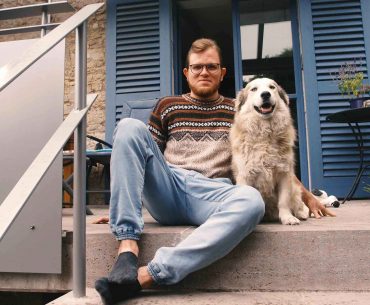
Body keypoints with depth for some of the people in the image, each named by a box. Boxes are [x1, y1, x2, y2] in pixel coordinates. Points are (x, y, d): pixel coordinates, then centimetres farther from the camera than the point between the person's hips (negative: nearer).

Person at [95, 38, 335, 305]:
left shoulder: (237, 111, 20)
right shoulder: (167, 107, 19)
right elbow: (143, 160, 17)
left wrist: (307, 196, 18)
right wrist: (119, 204, 11)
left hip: (212, 193, 0)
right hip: (168, 189, 1)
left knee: (252, 200, -35)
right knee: (130, 127, -20)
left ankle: (144, 277, -36)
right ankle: (128, 247, -30)